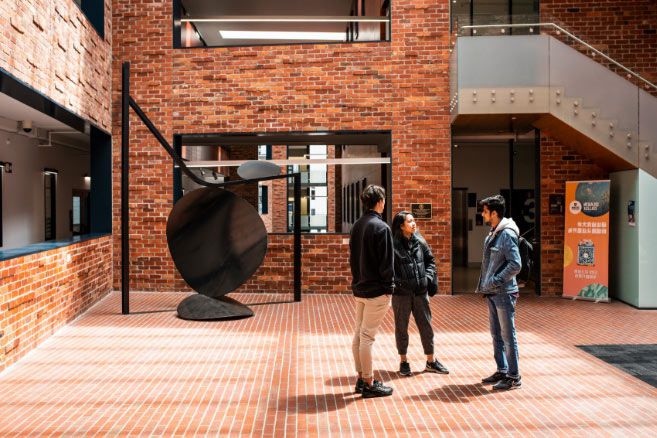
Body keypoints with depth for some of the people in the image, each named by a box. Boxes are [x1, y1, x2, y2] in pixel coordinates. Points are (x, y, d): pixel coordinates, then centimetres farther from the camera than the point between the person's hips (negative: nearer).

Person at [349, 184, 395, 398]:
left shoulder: (356, 226, 11)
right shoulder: (381, 227, -15)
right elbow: (387, 261, -15)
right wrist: (389, 287, -6)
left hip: (359, 290, 8)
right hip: (376, 291, -8)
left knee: (359, 335, 13)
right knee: (367, 336, -3)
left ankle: (361, 379, 23)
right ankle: (369, 384, 6)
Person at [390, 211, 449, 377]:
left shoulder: (420, 242, 3)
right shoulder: (393, 244, -12)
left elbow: (430, 260, 13)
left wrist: (428, 277, 0)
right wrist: (396, 283, -18)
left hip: (420, 291, 4)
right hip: (401, 293, -4)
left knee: (426, 326, 11)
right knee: (401, 327, 10)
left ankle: (431, 361, 26)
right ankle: (403, 361, 26)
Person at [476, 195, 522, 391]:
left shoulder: (507, 234, -15)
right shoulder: (492, 233, 13)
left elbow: (515, 264, -21)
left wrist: (495, 281, -19)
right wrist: (485, 284, 11)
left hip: (504, 293, -9)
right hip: (492, 293, 9)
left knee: (508, 335, -1)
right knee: (496, 335, 16)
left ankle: (513, 376, 9)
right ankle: (502, 371, 27)